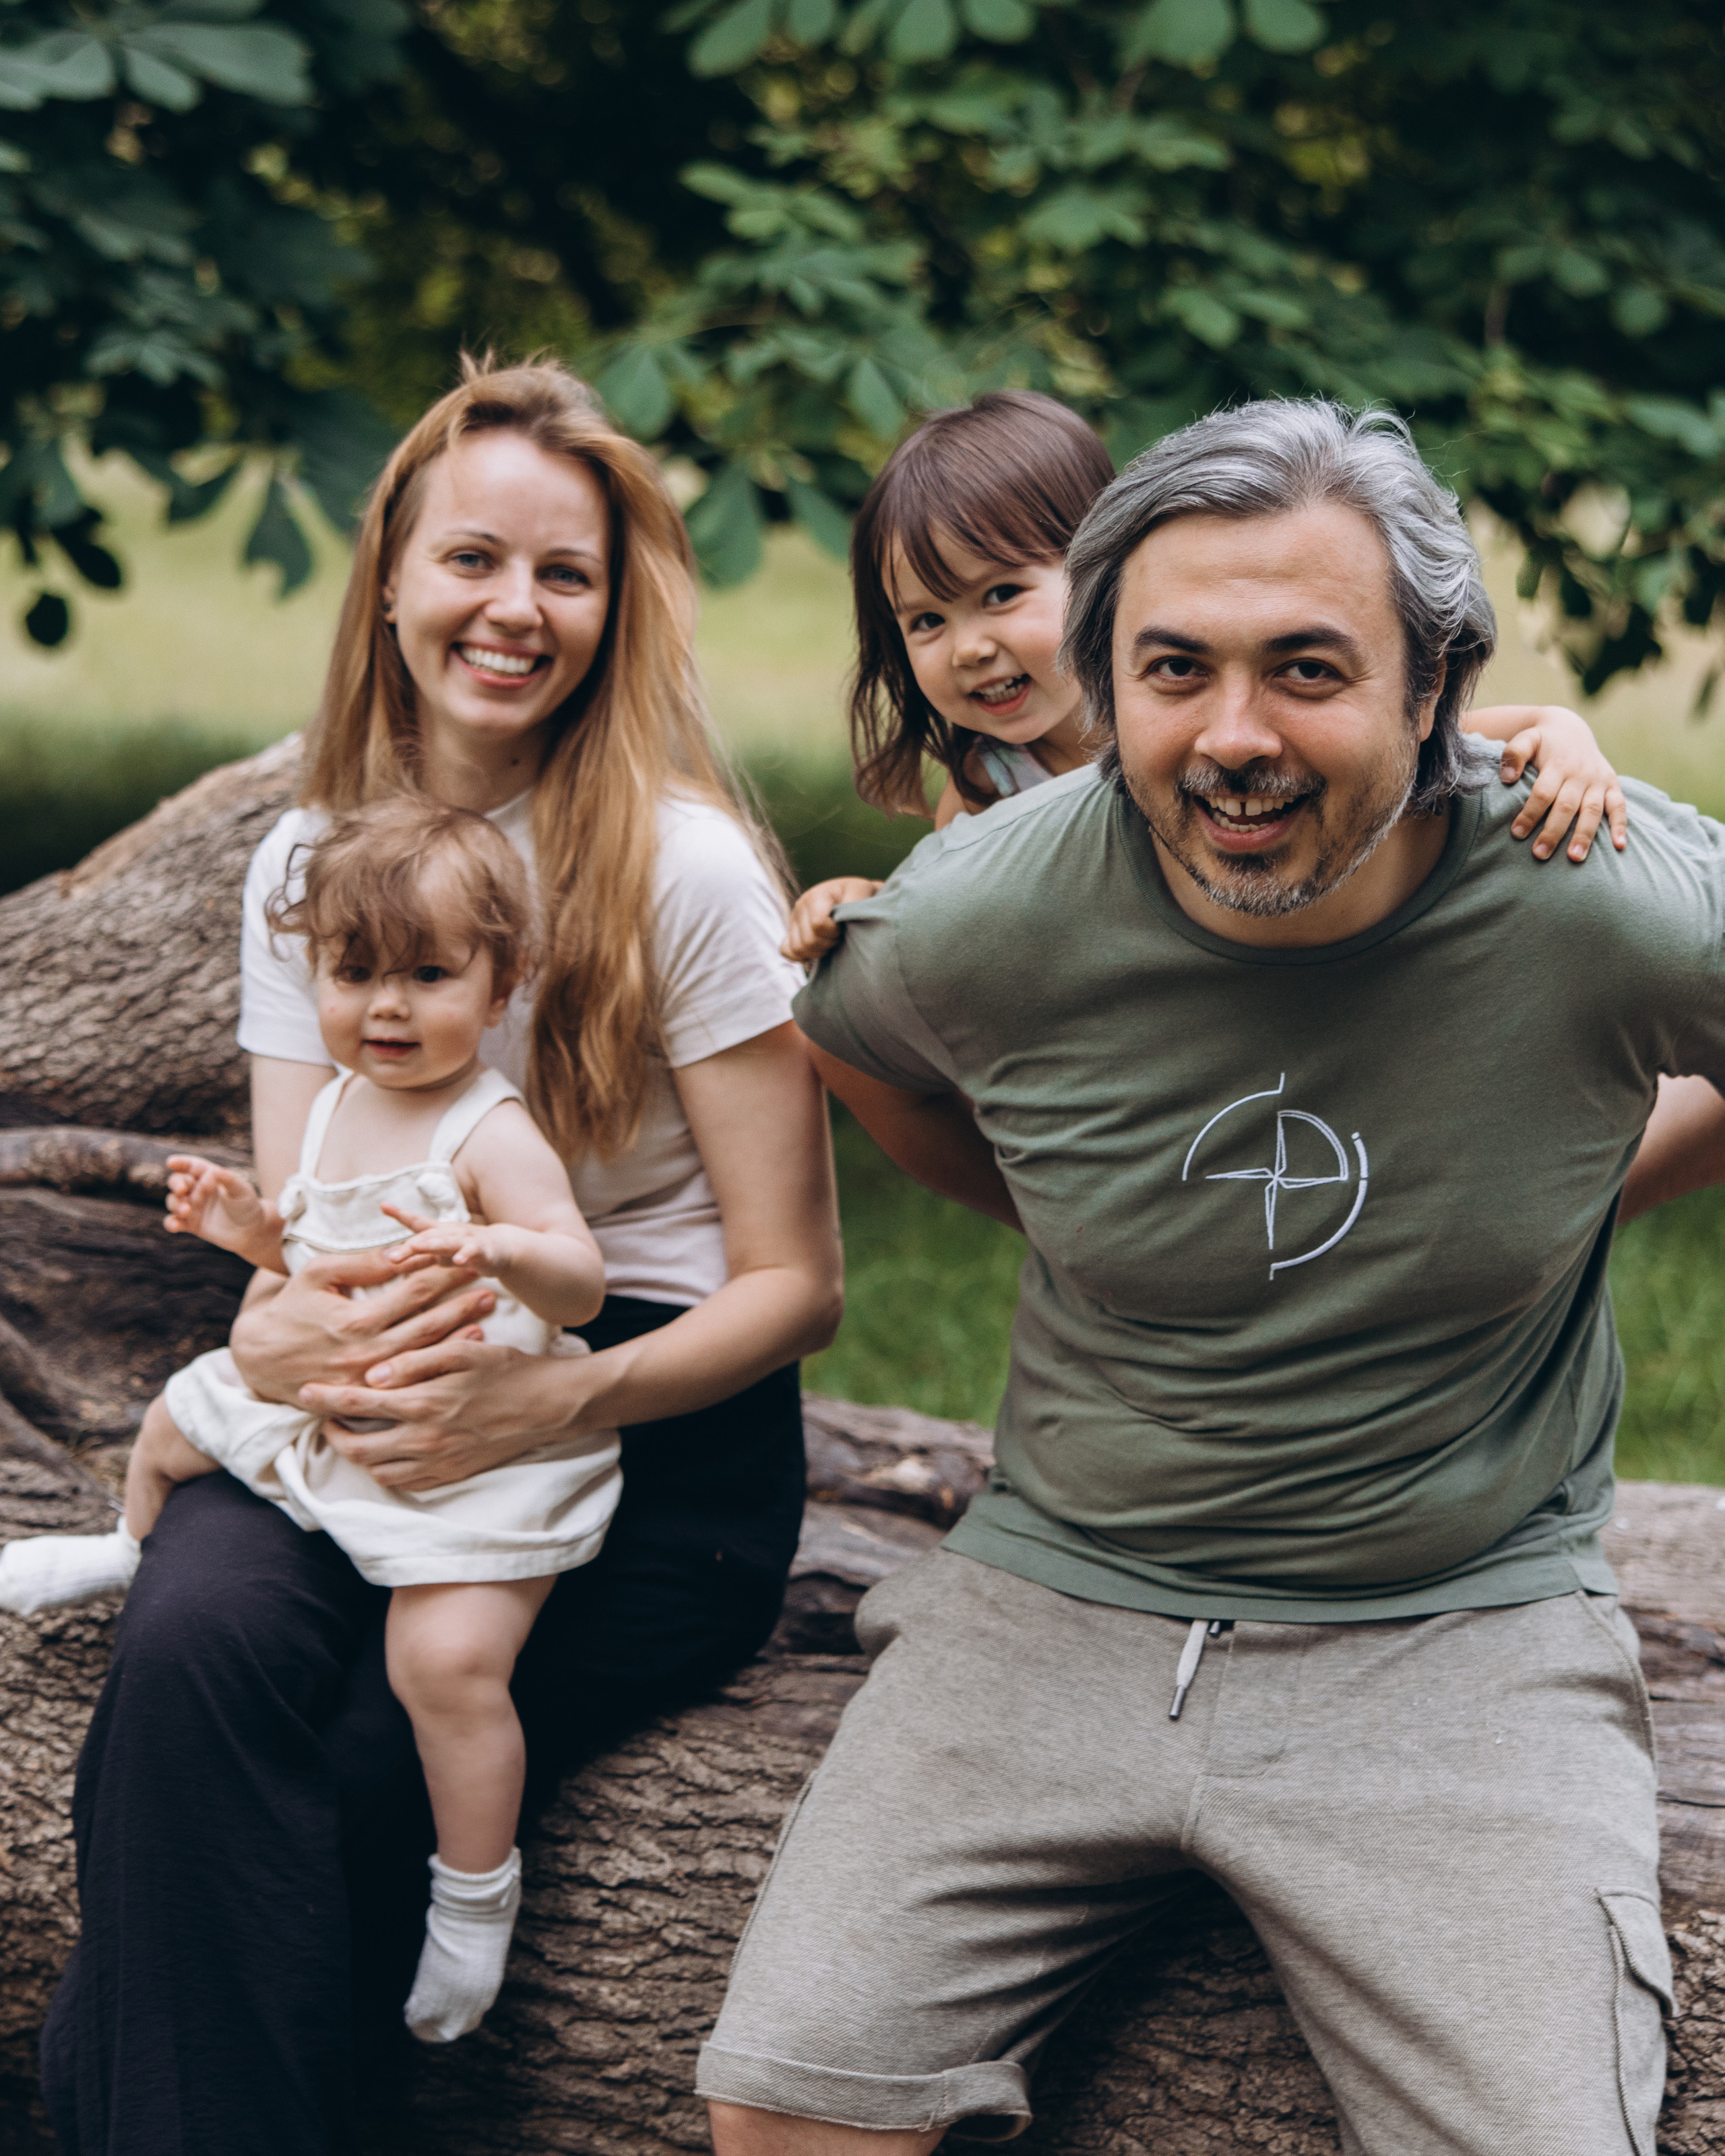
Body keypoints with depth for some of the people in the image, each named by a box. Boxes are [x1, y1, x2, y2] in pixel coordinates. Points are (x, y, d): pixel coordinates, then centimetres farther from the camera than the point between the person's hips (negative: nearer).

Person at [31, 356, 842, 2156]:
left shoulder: (682, 866, -5)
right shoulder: (309, 859, 9)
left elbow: (795, 1286, -6)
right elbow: (286, 1229, 7)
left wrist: (550, 1398, -24)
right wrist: (281, 1335, -19)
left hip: (653, 1433, -3)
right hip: (378, 1401, 4)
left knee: (323, 1773, -27)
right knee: (196, 1641, -30)